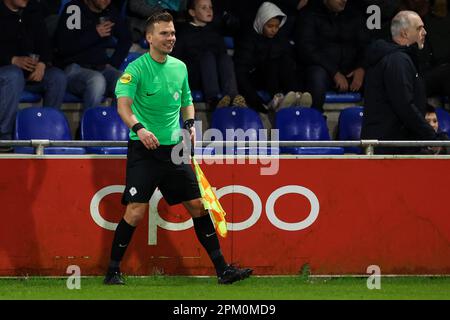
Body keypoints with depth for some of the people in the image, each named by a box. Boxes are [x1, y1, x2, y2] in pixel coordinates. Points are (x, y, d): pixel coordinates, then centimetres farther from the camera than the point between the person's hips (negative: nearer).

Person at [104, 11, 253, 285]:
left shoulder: (180, 67, 10)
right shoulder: (136, 69, -10)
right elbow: (123, 105, -22)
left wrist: (190, 124, 5)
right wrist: (139, 128, -39)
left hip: (174, 149, 6)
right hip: (144, 149, -6)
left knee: (198, 205, 5)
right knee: (136, 211, -11)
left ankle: (222, 269, 9)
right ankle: (113, 271, 2)